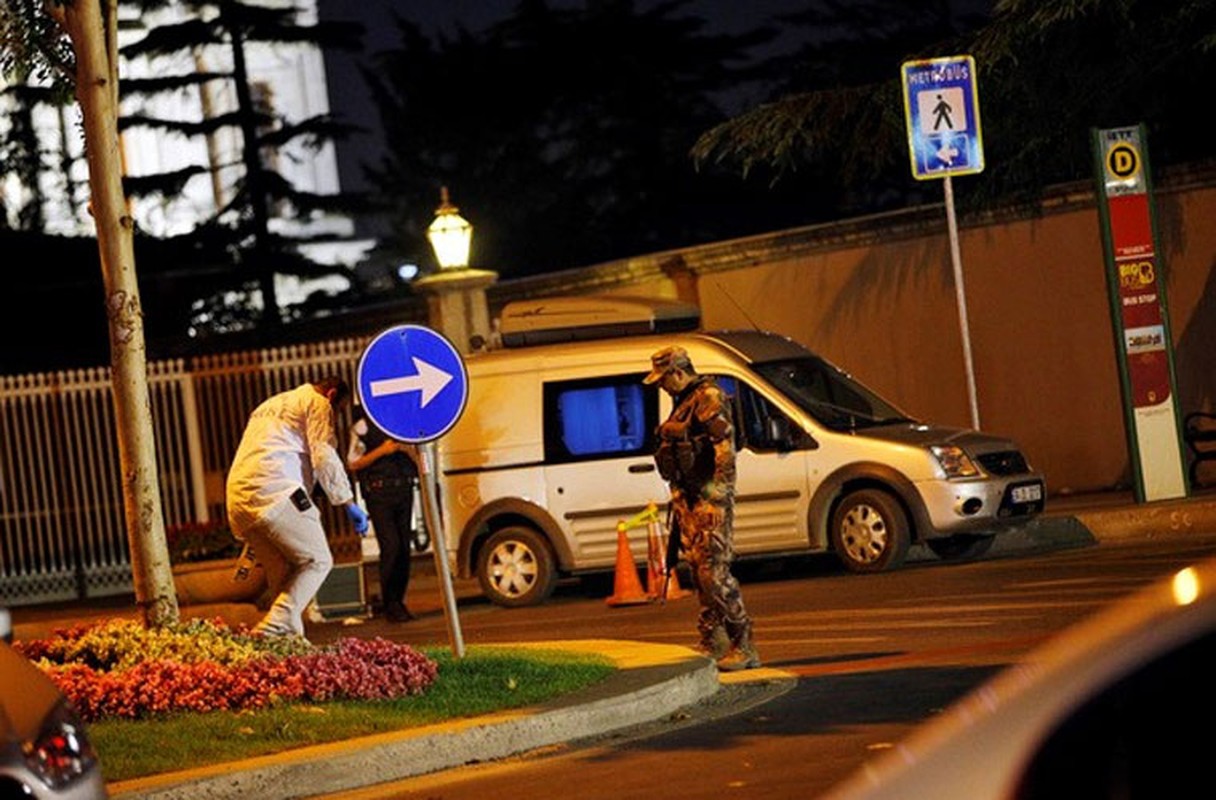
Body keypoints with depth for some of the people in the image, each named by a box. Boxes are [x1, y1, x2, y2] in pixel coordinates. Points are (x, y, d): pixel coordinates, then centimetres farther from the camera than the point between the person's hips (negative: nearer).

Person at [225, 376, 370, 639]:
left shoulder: (269, 406, 35)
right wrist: (349, 504, 0)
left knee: (283, 577, 11)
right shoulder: (317, 403, 9)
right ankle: (272, 629, -19)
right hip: (276, 492, -8)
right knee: (317, 561, -4)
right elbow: (324, 457, -3)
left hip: (238, 498, 8)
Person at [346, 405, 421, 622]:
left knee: (404, 547, 2)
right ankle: (390, 604, -7)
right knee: (390, 546, -14)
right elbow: (353, 464, -2)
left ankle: (398, 602, 10)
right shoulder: (362, 424, 1)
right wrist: (381, 451, -13)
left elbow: (417, 459, 17)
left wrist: (407, 449, -5)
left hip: (403, 490, 5)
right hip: (378, 491, -5)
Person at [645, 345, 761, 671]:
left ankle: (744, 647, -10)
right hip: (688, 498, 10)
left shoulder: (708, 398, -11)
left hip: (709, 497, -10)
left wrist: (718, 489, -24)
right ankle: (713, 644, 14)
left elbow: (725, 444, -20)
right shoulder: (682, 403, 19)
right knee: (699, 571, 10)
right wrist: (677, 497, 23)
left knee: (714, 571, -13)